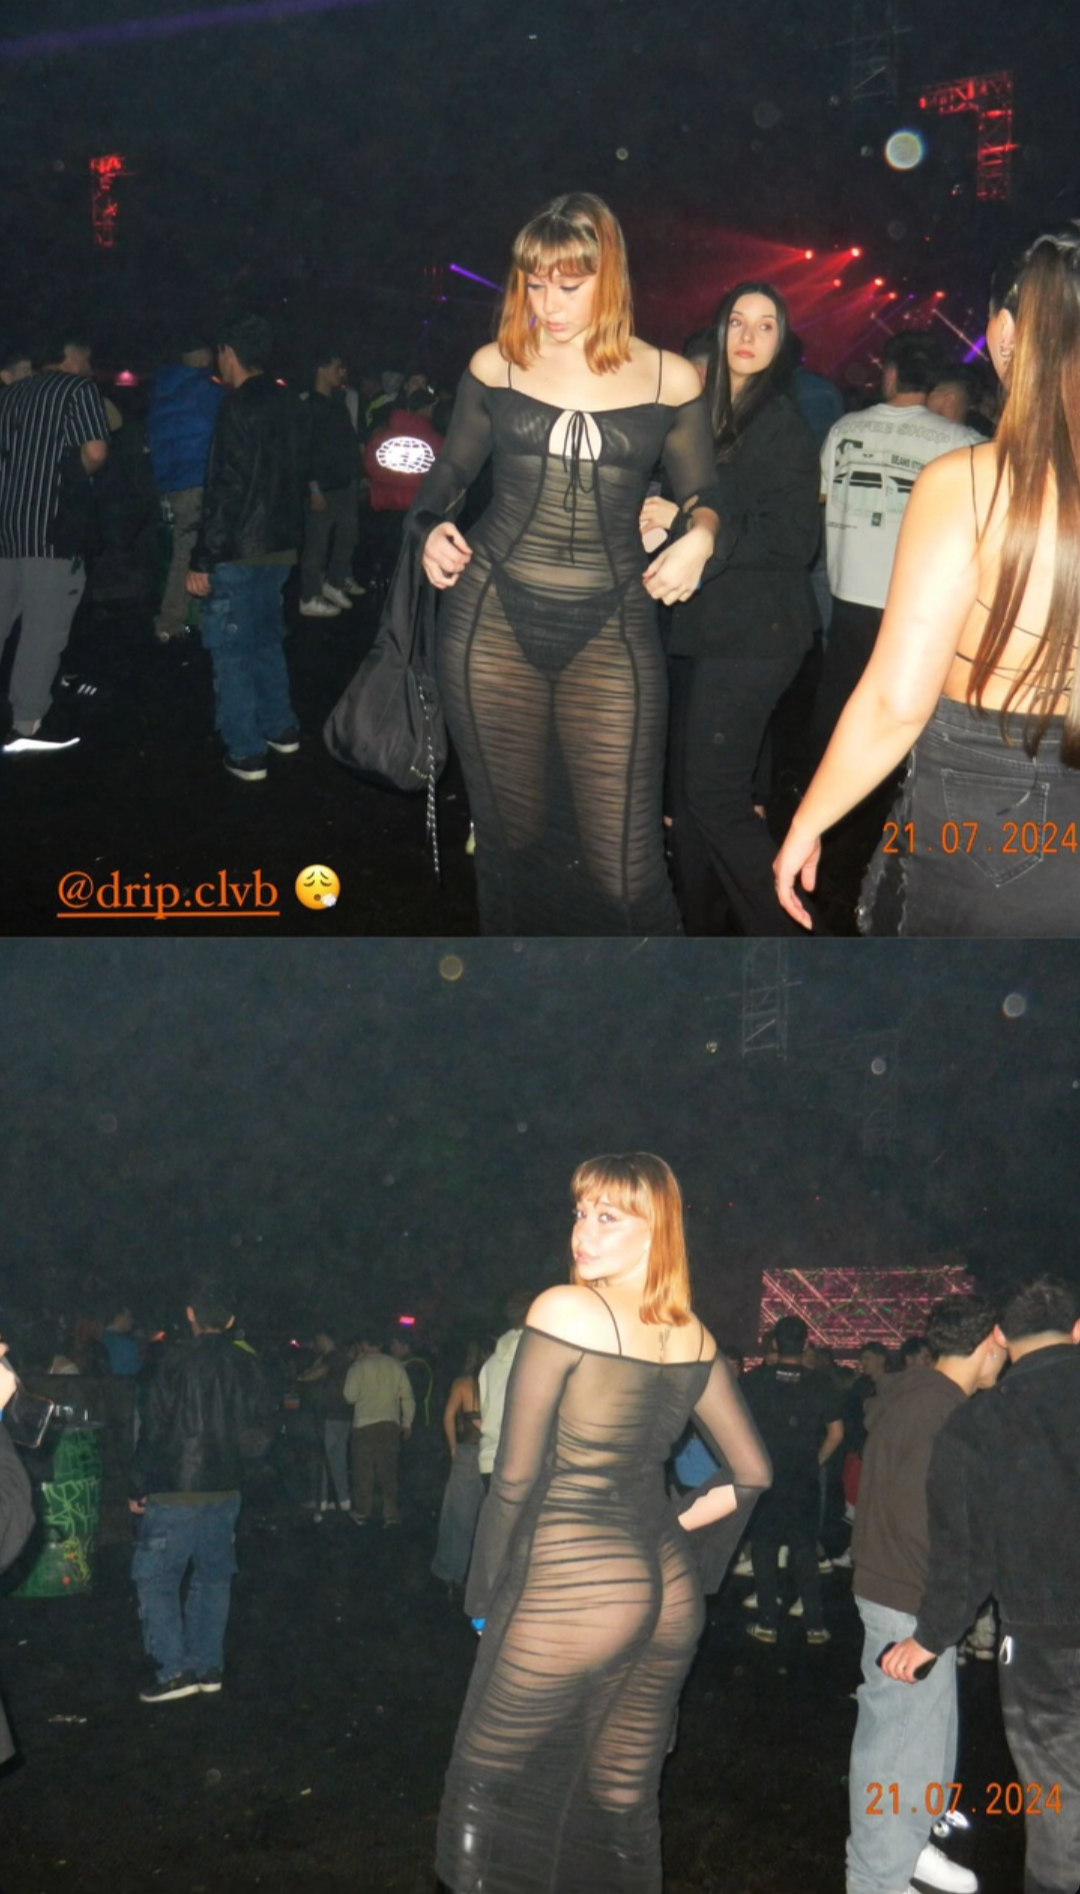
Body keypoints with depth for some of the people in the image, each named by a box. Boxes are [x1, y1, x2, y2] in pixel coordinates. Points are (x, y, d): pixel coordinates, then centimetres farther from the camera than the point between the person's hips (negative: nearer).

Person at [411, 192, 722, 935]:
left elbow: (703, 490, 13)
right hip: (492, 620, 2)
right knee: (510, 841, 10)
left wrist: (701, 534, -10)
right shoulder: (494, 366, 5)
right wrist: (432, 525, -3)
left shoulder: (670, 380, 2)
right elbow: (453, 468, 18)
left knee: (625, 868, -8)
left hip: (611, 631, -1)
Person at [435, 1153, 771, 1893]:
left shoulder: (564, 1310, -13)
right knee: (626, 1801, 14)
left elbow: (518, 1475, -12)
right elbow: (750, 1473, 14)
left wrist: (487, 1591, -2)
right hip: (668, 1591, 7)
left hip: (571, 1590, -7)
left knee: (487, 1786, 7)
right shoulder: (694, 1337, 7)